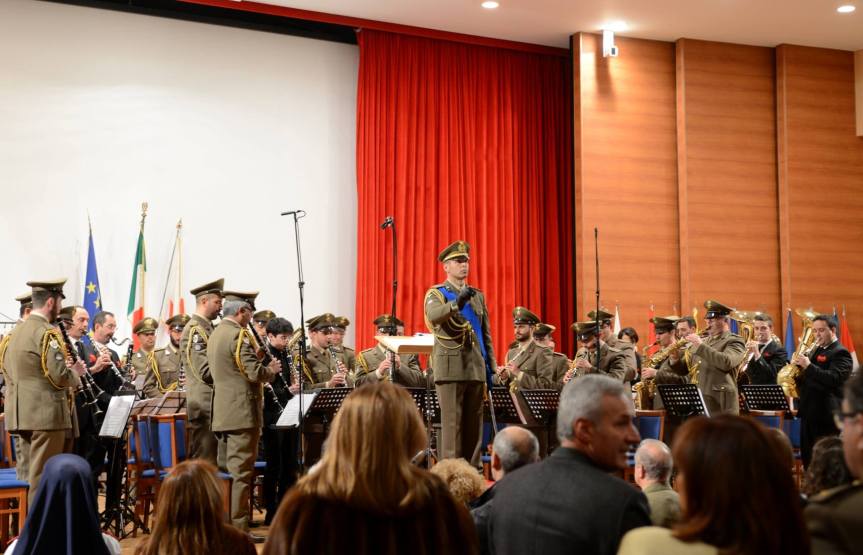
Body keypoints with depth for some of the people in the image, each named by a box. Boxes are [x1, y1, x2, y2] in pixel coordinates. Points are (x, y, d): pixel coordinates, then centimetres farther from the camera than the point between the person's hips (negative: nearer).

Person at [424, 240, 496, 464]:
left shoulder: (478, 295, 18)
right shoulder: (436, 293, 2)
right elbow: (433, 315, -23)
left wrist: (491, 368, 12)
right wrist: (457, 303, -40)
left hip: (476, 368, 5)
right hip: (451, 368, -5)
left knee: (474, 424, 6)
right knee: (452, 423, -6)